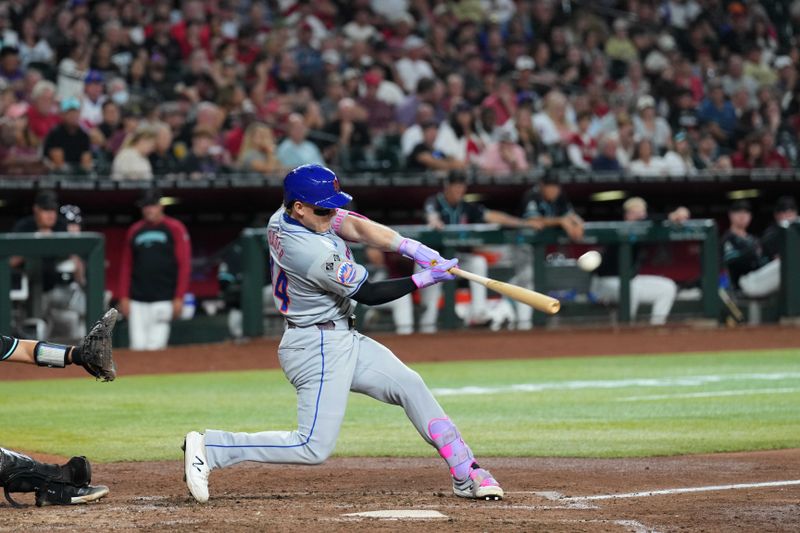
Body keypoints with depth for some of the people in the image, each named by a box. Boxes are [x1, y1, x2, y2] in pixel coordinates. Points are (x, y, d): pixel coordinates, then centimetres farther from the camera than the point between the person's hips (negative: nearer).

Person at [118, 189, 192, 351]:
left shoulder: (175, 229, 2)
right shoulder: (134, 231, 14)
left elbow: (184, 264, -1)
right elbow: (126, 266, 16)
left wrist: (179, 297, -8)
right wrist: (124, 297, 8)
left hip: (163, 300, -4)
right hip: (137, 300, 4)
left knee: (155, 346, -11)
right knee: (138, 345, -1)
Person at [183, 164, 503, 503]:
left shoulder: (282, 219, -1)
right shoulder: (313, 251, -27)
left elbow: (355, 226, -2)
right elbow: (368, 294, -18)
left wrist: (412, 248, -12)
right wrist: (424, 279, -13)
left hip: (343, 340, 11)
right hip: (319, 348, -11)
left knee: (410, 386, 9)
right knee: (314, 448, -12)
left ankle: (465, 474, 11)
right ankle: (209, 448, -7)